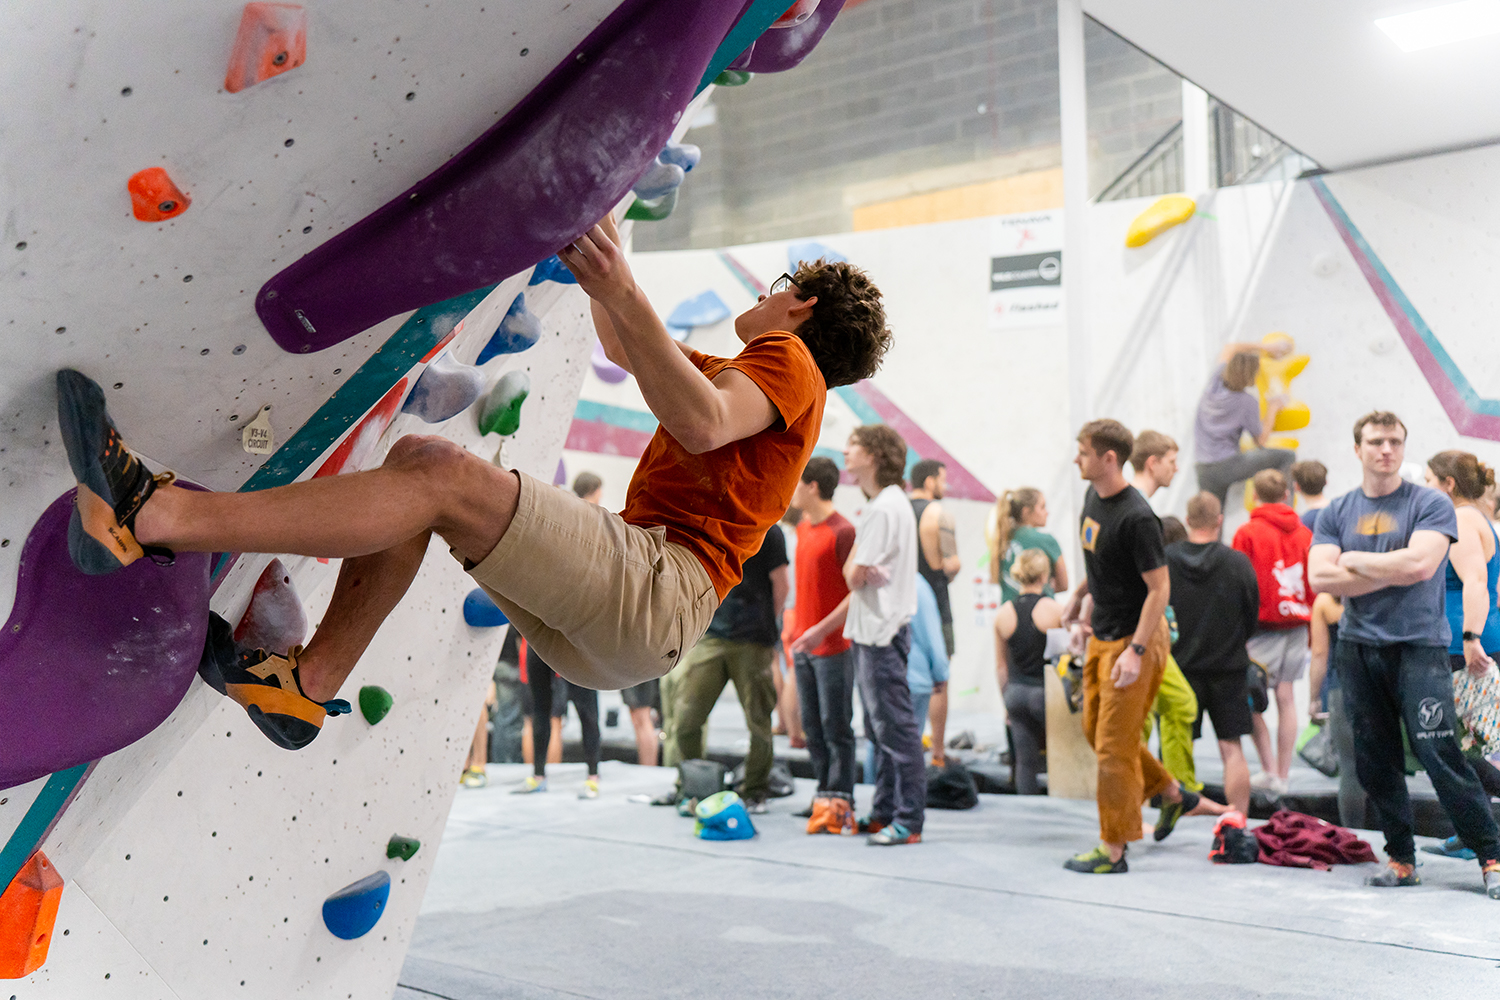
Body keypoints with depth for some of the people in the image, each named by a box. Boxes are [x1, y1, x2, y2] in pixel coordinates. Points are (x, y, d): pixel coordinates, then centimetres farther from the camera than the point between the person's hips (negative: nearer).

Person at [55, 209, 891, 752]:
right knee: (416, 456, 3)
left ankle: (152, 517, -29)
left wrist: (622, 289, -28)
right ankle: (312, 684, -5)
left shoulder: (790, 364, 5)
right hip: (595, 628, 9)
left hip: (656, 599, -9)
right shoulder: (734, 370, 34)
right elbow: (626, 347, 41)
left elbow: (704, 425, -19)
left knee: (444, 477, -25)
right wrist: (600, 226, 40)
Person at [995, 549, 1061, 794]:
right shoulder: (1054, 609, -9)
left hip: (1016, 692, 4)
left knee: (1025, 761, 8)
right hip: (1045, 691, -4)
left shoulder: (1003, 613, 3)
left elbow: (1000, 666, 10)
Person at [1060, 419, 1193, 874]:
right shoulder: (1093, 495, 4)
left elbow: (1159, 588, -23)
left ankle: (1113, 850, 10)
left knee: (1114, 744, -3)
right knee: (1094, 729, 18)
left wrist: (1135, 651, -25)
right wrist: (1078, 594, 29)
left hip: (1133, 640, -10)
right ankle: (1172, 793, 35)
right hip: (1102, 635, 10)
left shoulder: (1136, 518, -24)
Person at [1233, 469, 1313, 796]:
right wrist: (1310, 629, 21)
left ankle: (1270, 770, -2)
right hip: (1297, 623, 5)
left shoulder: (1248, 532, -6)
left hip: (1263, 624, -5)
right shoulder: (1304, 533, 8)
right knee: (1286, 698, 9)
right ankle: (1283, 775, 13)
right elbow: (1314, 584, 12)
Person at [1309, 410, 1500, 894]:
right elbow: (1321, 577, -3)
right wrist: (1393, 572, -8)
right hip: (1357, 649, 4)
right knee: (1375, 762, 7)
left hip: (1419, 645, -4)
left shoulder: (1431, 504, -1)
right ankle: (1401, 859, 18)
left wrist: (1355, 559, -4)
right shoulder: (1336, 513, 10)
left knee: (1439, 754, -11)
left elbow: (1420, 564, -16)